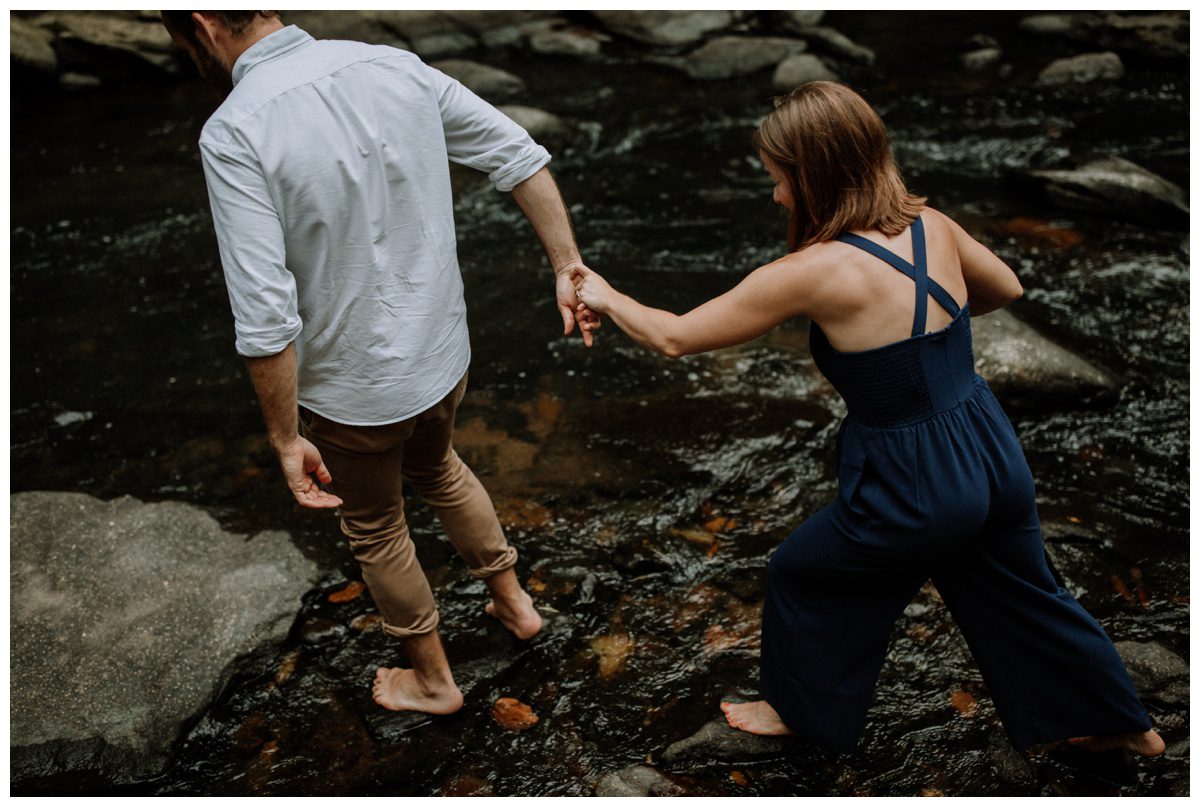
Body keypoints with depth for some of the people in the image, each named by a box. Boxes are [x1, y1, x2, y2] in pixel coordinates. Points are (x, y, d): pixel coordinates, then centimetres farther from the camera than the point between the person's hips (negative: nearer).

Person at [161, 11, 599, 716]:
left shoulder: (233, 134, -24)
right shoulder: (395, 66, -6)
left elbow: (266, 316, -27)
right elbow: (521, 156, -2)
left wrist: (287, 439, -16)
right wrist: (568, 269, 4)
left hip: (351, 391, -5)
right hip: (444, 355, 6)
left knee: (376, 530, 22)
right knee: (437, 468, 35)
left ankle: (433, 679, 43)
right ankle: (514, 600, 50)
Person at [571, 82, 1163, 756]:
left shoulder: (815, 272, -23)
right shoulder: (930, 224, -4)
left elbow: (674, 337, -14)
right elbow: (1007, 289, 16)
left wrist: (606, 297, 2)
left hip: (914, 492, -7)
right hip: (994, 453, 7)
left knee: (800, 575, 20)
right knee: (1021, 594, 29)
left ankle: (802, 710, 44)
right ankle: (1123, 722, 51)